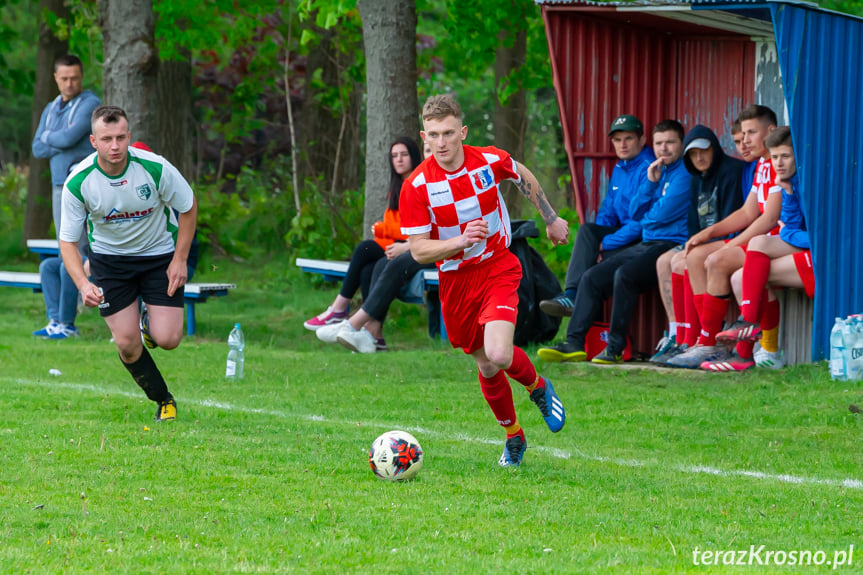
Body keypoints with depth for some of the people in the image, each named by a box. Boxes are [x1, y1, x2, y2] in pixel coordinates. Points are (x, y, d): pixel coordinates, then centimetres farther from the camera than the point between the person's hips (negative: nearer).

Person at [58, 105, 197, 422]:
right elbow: (67, 240, -14)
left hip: (159, 253, -1)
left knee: (167, 339, -12)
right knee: (127, 343, -6)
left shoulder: (155, 168, -25)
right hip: (109, 257, 1)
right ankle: (163, 400, 20)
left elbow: (189, 206, -7)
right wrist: (83, 284, -30)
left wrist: (179, 260, -9)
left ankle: (152, 323, 26)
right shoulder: (78, 182, -23)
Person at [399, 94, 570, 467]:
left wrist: (551, 219, 22)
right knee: (487, 368, 10)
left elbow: (523, 176, 12)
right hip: (455, 280, 1)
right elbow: (418, 250, -14)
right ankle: (513, 436, 35)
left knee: (498, 354, -22)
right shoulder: (416, 187, -16)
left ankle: (538, 387, 12)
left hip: (498, 270, -1)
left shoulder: (491, 161, -12)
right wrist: (461, 241, -31)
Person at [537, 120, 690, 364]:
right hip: (646, 244, 9)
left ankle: (615, 348, -27)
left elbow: (664, 213, -14)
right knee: (592, 277, -3)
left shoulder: (685, 173, -6)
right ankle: (574, 342, -7)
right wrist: (650, 183, 2)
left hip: (671, 244, -9)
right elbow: (635, 214, 15)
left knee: (625, 274, -32)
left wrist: (644, 219, 7)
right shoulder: (657, 171, 22)